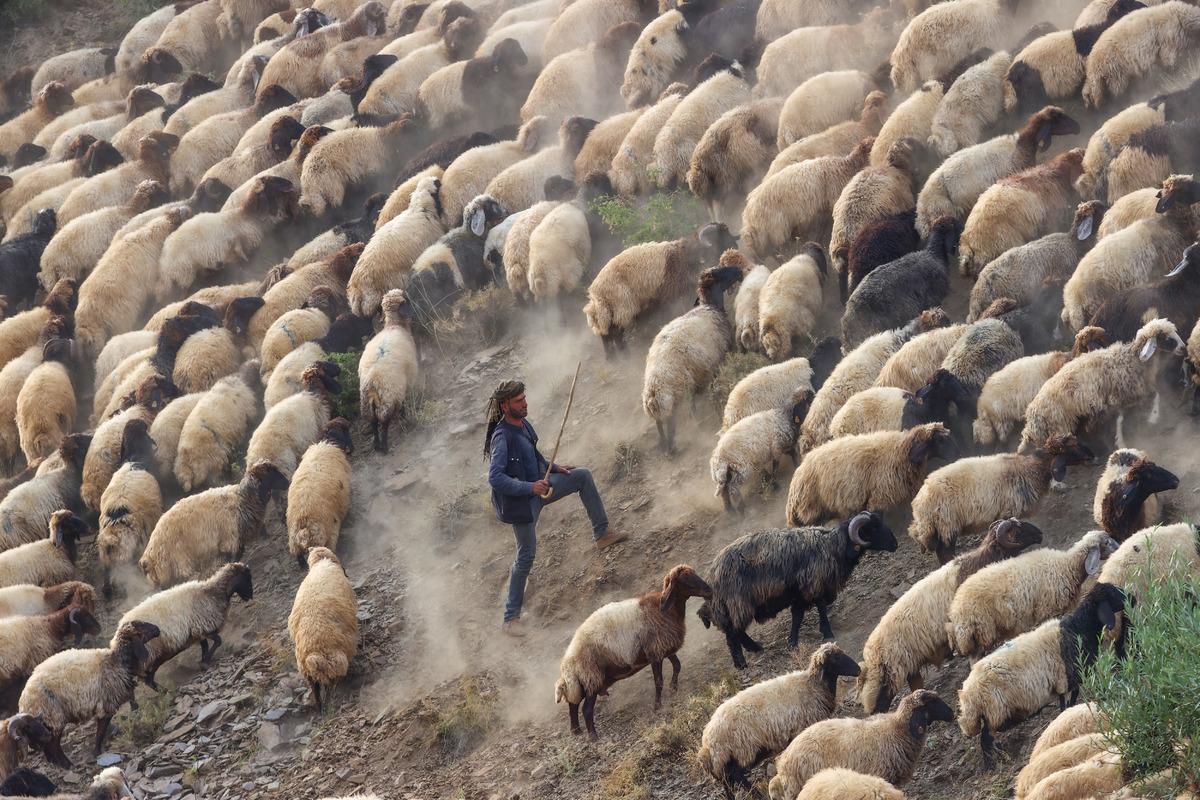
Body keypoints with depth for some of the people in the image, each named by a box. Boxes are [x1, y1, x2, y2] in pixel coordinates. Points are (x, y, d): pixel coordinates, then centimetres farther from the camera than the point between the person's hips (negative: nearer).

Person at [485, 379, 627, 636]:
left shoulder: (523, 425, 2)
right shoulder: (502, 437, -26)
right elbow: (495, 478, -31)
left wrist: (554, 468, 10)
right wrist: (530, 487, -31)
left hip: (537, 486, 8)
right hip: (520, 501, -8)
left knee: (583, 475, 5)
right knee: (526, 555, -5)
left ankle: (602, 533, 14)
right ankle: (511, 617, 5)